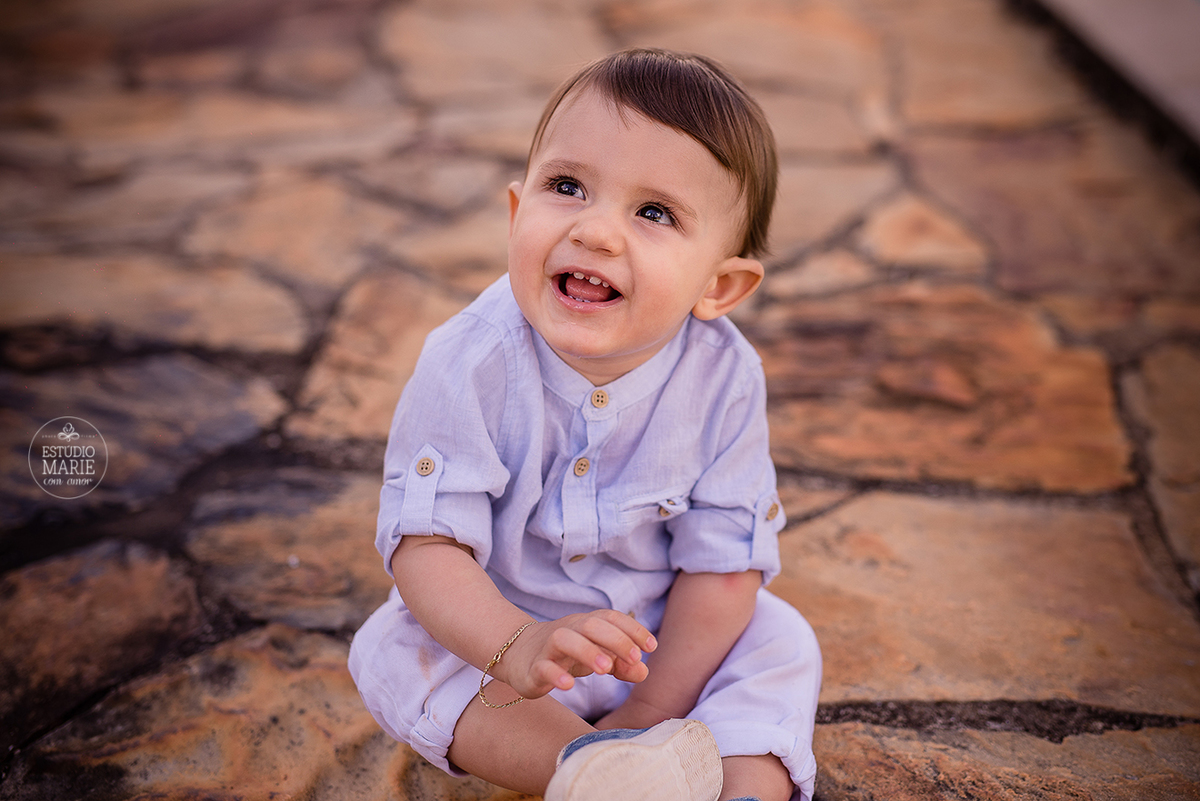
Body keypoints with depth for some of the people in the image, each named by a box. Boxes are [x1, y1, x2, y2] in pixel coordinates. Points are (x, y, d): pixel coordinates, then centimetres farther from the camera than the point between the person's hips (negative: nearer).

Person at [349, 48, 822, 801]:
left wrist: (653, 709, -19)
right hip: (498, 624, -1)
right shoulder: (470, 364, -26)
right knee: (393, 651, -23)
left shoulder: (724, 377, -21)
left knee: (780, 643, -15)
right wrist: (515, 648, -43)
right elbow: (426, 543, -26)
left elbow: (724, 563, -15)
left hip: (666, 636, 1)